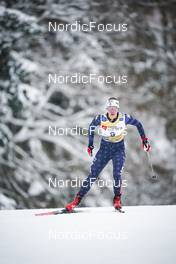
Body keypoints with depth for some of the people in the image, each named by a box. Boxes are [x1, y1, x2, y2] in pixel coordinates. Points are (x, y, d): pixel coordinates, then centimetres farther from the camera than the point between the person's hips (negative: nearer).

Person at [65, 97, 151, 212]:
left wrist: (144, 139, 0)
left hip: (119, 149, -1)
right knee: (93, 174, -4)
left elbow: (138, 124, 2)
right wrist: (90, 144, 6)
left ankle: (117, 199, 2)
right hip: (105, 148, 1)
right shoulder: (101, 118, -13)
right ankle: (77, 200, 1)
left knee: (117, 174, -20)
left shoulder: (124, 118, -14)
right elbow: (91, 127, 7)